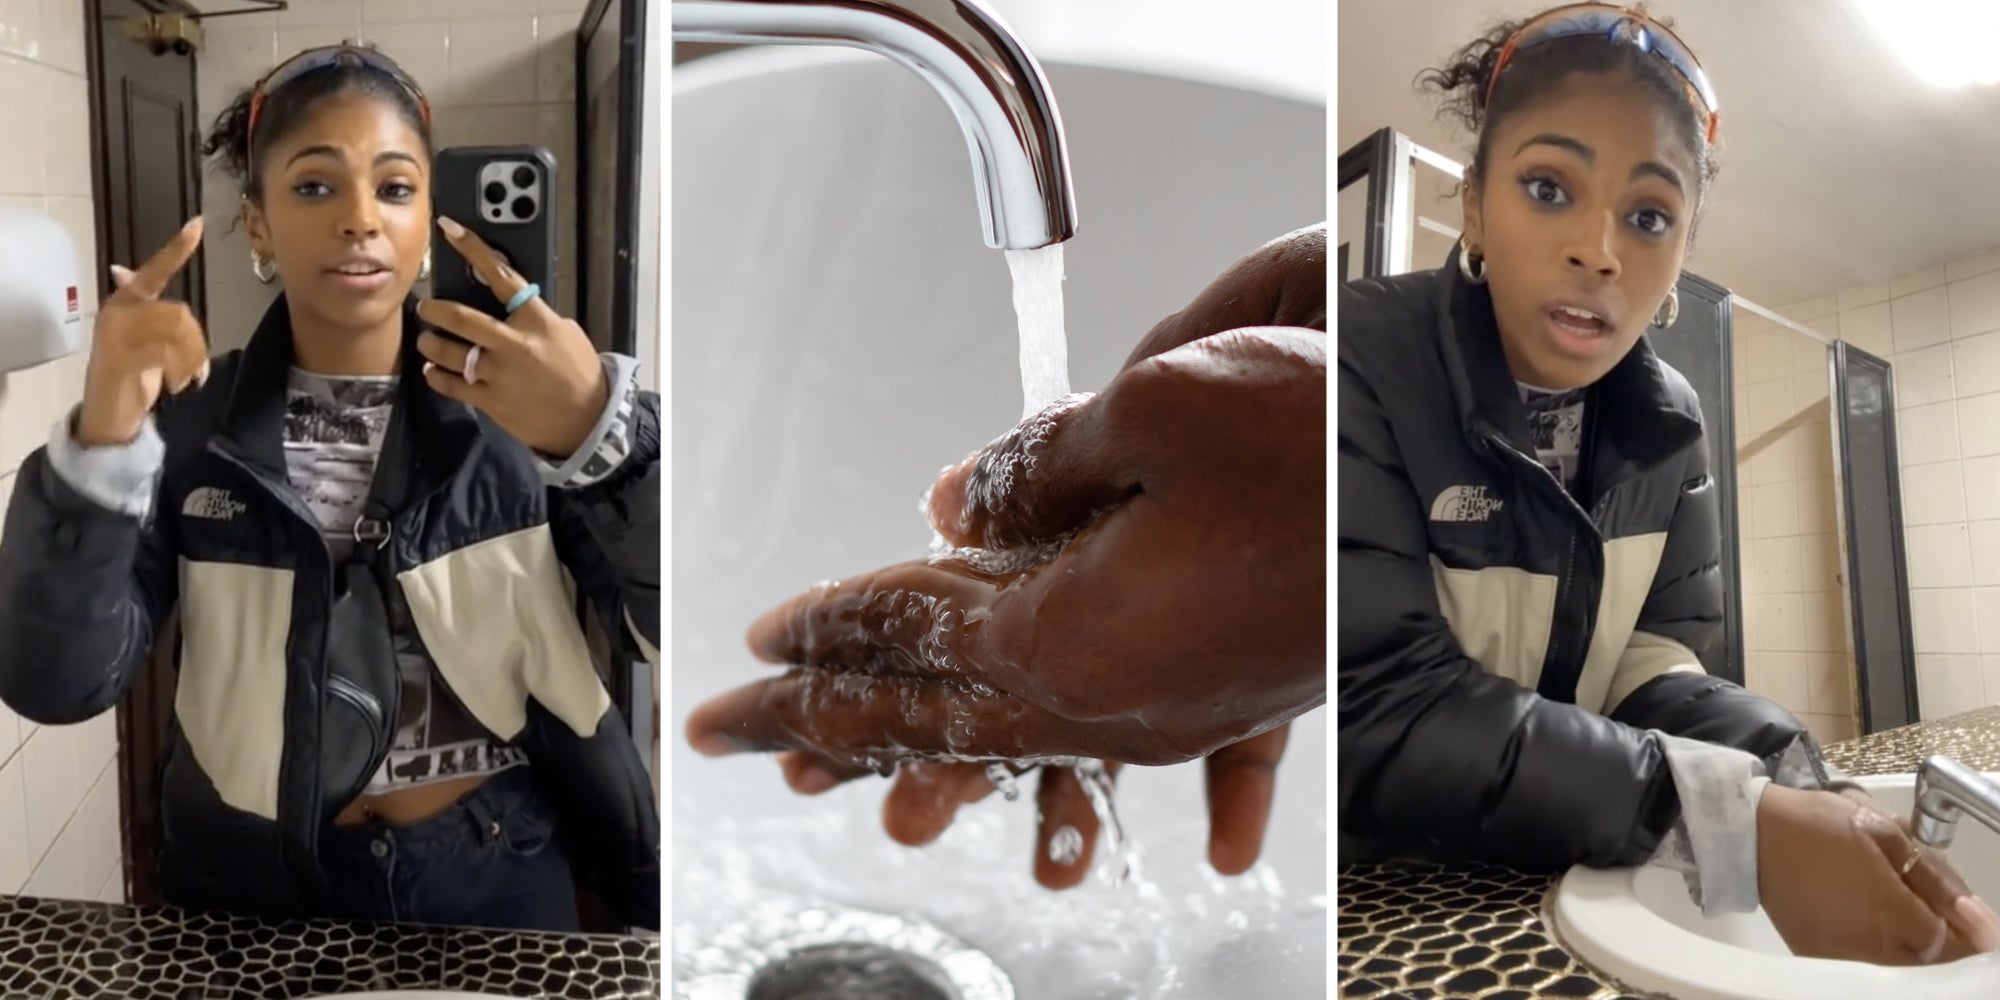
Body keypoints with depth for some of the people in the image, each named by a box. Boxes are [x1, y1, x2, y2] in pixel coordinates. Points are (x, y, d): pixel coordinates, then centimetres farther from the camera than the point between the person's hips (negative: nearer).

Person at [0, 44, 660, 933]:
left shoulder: (518, 403, -10)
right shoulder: (188, 420, -5)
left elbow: (676, 626, -21)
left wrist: (601, 429, -38)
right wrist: (99, 442, -28)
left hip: (496, 880, -1)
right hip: (253, 886, 2)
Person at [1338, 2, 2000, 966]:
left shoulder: (1668, 422, 2)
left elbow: (1654, 667, -1)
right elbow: (1371, 710, -24)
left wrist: (1812, 794, -20)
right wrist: (1744, 824, -28)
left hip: (1558, 891, 5)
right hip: (1379, 888, -5)